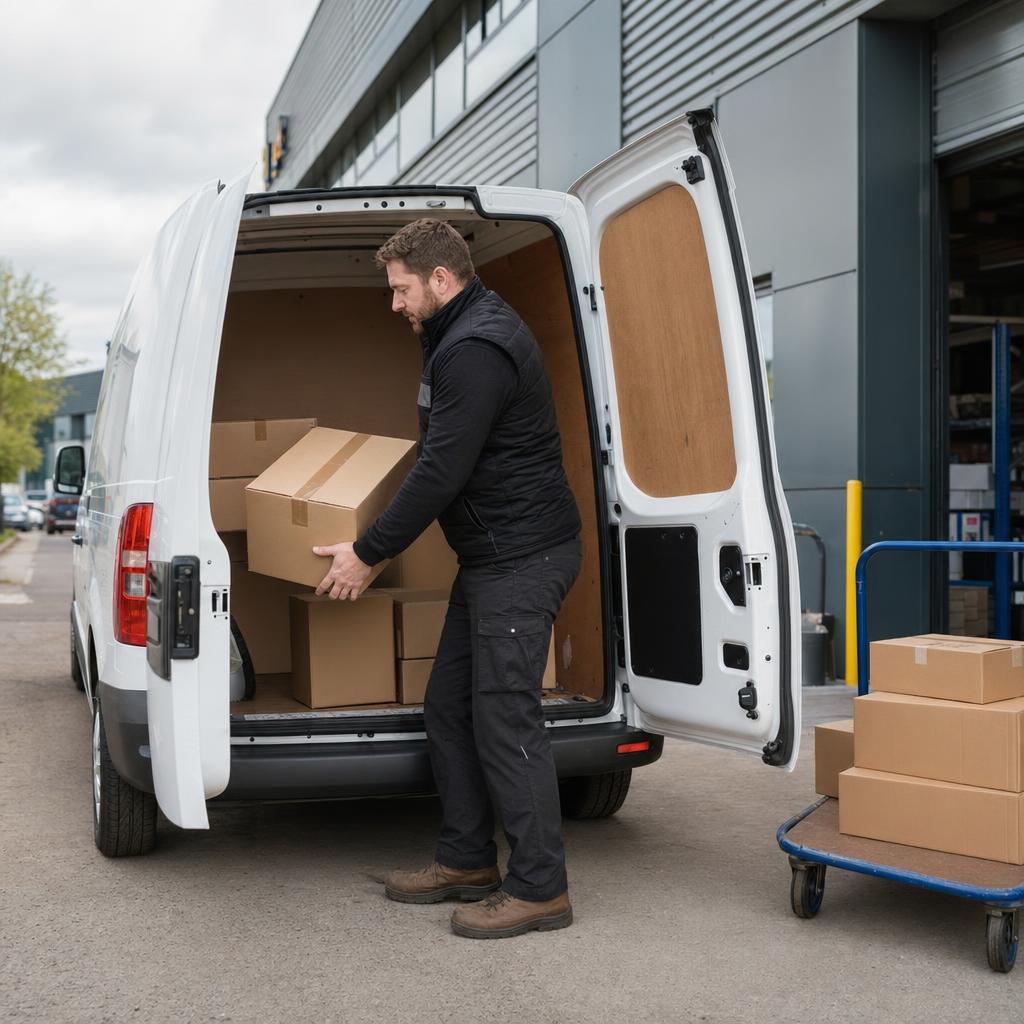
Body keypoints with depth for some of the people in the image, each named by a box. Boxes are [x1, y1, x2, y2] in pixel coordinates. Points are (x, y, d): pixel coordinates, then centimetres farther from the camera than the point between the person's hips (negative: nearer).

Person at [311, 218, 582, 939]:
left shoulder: (476, 349, -19)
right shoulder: (469, 334, 17)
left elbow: (442, 472, -22)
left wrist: (368, 554, -14)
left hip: (524, 559, -11)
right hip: (492, 557, 11)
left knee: (505, 717, -8)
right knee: (449, 706, 14)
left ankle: (541, 888, 2)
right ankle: (468, 862, 24)